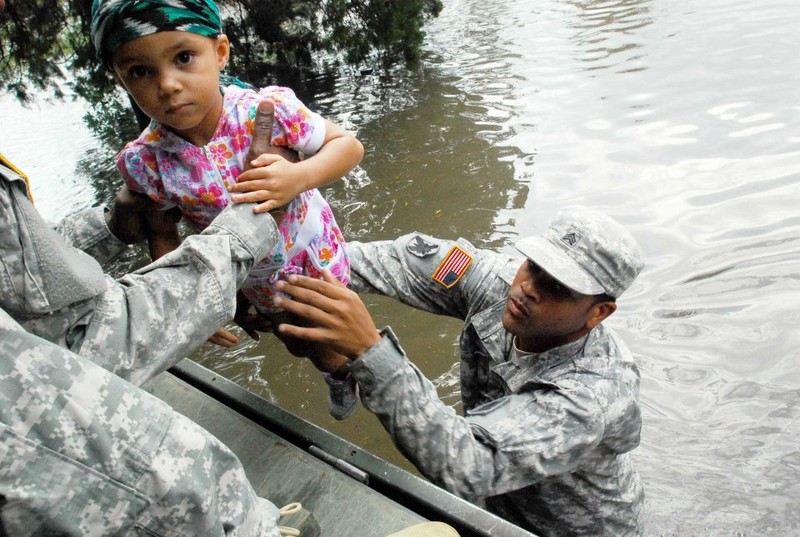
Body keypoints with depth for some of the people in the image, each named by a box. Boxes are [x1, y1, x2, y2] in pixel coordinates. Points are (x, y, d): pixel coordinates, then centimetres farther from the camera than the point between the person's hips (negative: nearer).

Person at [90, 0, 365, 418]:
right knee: (299, 348, 30)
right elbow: (163, 234, -7)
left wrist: (298, 177, -38)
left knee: (334, 347, 19)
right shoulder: (145, 162, -23)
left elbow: (348, 145, -20)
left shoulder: (268, 110, -31)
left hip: (318, 261, -3)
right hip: (257, 285, 3)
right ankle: (338, 378, 66)